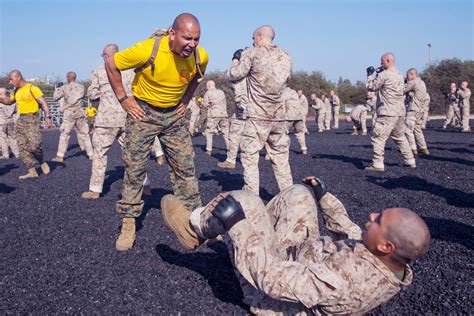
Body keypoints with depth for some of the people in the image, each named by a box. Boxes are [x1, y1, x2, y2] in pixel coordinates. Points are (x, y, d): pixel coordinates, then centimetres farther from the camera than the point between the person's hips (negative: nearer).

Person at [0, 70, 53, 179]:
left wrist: (47, 117, -23)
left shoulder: (32, 88, -9)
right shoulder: (16, 91, 15)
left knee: (34, 145, -18)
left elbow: (43, 103, -13)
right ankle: (32, 172, 4)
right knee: (22, 147, 1)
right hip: (21, 119, 8)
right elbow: (9, 101, 30)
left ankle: (42, 162, 11)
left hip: (32, 118, -8)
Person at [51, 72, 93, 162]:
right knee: (84, 134, 10)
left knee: (64, 134, 2)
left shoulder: (65, 87, -4)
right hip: (80, 113, 3)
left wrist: (57, 88, 21)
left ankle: (60, 156, 1)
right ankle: (91, 154, 10)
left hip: (69, 114, -3)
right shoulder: (82, 87, 4)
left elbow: (56, 97, 4)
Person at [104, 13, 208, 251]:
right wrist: (123, 99, -11)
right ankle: (128, 224, 8)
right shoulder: (147, 49, -26)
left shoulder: (200, 56, -13)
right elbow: (111, 65, -12)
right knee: (134, 167, -3)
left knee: (185, 167, 2)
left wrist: (185, 101, 3)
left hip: (174, 115, 3)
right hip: (144, 111, -3)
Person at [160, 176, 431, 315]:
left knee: (244, 202, -18)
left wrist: (236, 224, -33)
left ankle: (195, 228, 13)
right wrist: (324, 195, 10)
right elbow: (347, 230, 3)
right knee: (298, 193, 5)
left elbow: (273, 278, -38)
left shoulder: (348, 280, -41)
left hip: (275, 286, -8)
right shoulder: (394, 267, -15)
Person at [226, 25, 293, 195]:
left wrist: (235, 62, 17)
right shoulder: (286, 57, 10)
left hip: (257, 117, -5)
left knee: (250, 158, 0)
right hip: (279, 117, 5)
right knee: (281, 159, 15)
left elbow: (233, 76, -3)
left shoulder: (252, 54, -5)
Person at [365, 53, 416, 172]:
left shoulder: (384, 75, -11)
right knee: (400, 137, 20)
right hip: (400, 112, 8)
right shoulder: (400, 75, 14)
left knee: (378, 138, -5)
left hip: (387, 113, -8)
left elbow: (371, 87, -1)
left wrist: (370, 75, 15)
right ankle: (410, 161, 24)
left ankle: (378, 164, -9)